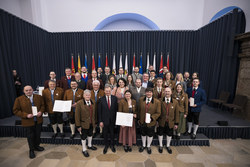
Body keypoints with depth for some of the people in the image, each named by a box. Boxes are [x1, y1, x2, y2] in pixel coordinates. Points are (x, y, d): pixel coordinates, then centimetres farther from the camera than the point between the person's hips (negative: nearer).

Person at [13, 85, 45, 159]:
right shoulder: (19, 99, -9)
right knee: (30, 136, 11)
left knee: (38, 135, 18)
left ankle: (36, 146, 42)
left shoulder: (39, 97, -1)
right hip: (28, 122, -2)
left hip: (38, 120, 3)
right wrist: (26, 115, -19)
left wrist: (41, 111, -12)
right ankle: (31, 150, 33)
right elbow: (15, 110, -6)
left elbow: (42, 105, 7)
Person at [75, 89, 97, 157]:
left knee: (90, 134, 24)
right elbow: (77, 115, -15)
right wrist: (78, 125, -13)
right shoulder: (79, 103, -17)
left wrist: (94, 122, 5)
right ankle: (84, 150, 38)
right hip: (84, 124, -4)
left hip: (91, 123, 5)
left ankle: (90, 145, 49)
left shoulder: (93, 103, -2)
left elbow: (94, 113, 4)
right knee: (84, 137, 15)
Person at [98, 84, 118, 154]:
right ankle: (106, 146, 43)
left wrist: (117, 119, -5)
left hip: (112, 120, 1)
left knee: (112, 133, 19)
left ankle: (112, 145, 44)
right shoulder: (101, 99, -9)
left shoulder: (114, 98, -7)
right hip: (105, 120, 0)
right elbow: (99, 111, -5)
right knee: (105, 134, 18)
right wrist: (100, 121, -7)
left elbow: (116, 109, -3)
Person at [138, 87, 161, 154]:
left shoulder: (157, 102, -14)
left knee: (150, 135, 19)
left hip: (151, 122, -2)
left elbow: (158, 113, -10)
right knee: (143, 134, 22)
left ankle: (148, 146, 46)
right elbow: (139, 110, 3)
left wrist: (151, 118, -22)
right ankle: (143, 145, 48)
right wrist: (139, 119, 6)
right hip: (142, 121, 2)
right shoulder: (141, 99, -6)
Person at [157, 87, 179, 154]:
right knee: (160, 133, 16)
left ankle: (168, 146, 46)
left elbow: (176, 113, -2)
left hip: (170, 122, 1)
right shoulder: (160, 101, -11)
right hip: (161, 122, -1)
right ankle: (160, 146, 42)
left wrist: (176, 123, 0)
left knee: (169, 134, 20)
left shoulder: (175, 102, -6)